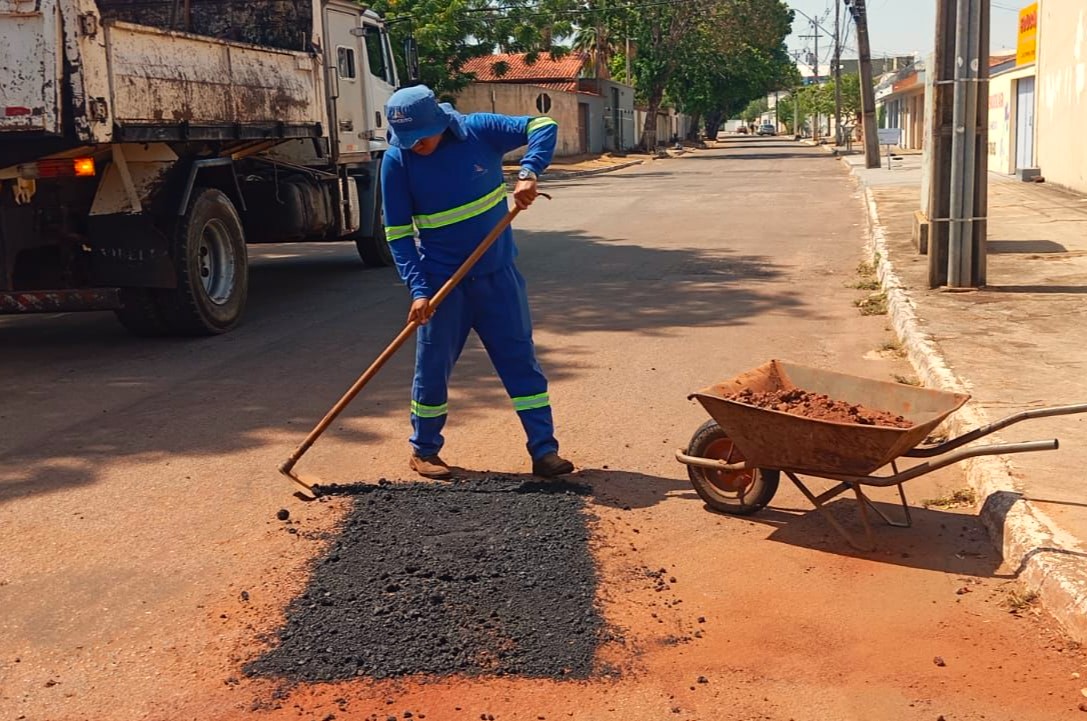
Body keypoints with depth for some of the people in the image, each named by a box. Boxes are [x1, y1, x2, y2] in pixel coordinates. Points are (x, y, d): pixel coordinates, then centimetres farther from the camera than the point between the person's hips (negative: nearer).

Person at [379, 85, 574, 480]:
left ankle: (544, 451, 9)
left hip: (498, 274, 1)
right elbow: (398, 233, -8)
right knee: (433, 366, 6)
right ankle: (423, 450, 25)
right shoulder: (396, 162, -11)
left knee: (521, 359, 3)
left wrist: (528, 172, -27)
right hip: (441, 281, -1)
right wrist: (418, 289, -17)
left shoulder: (480, 130, -10)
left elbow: (544, 127, -10)